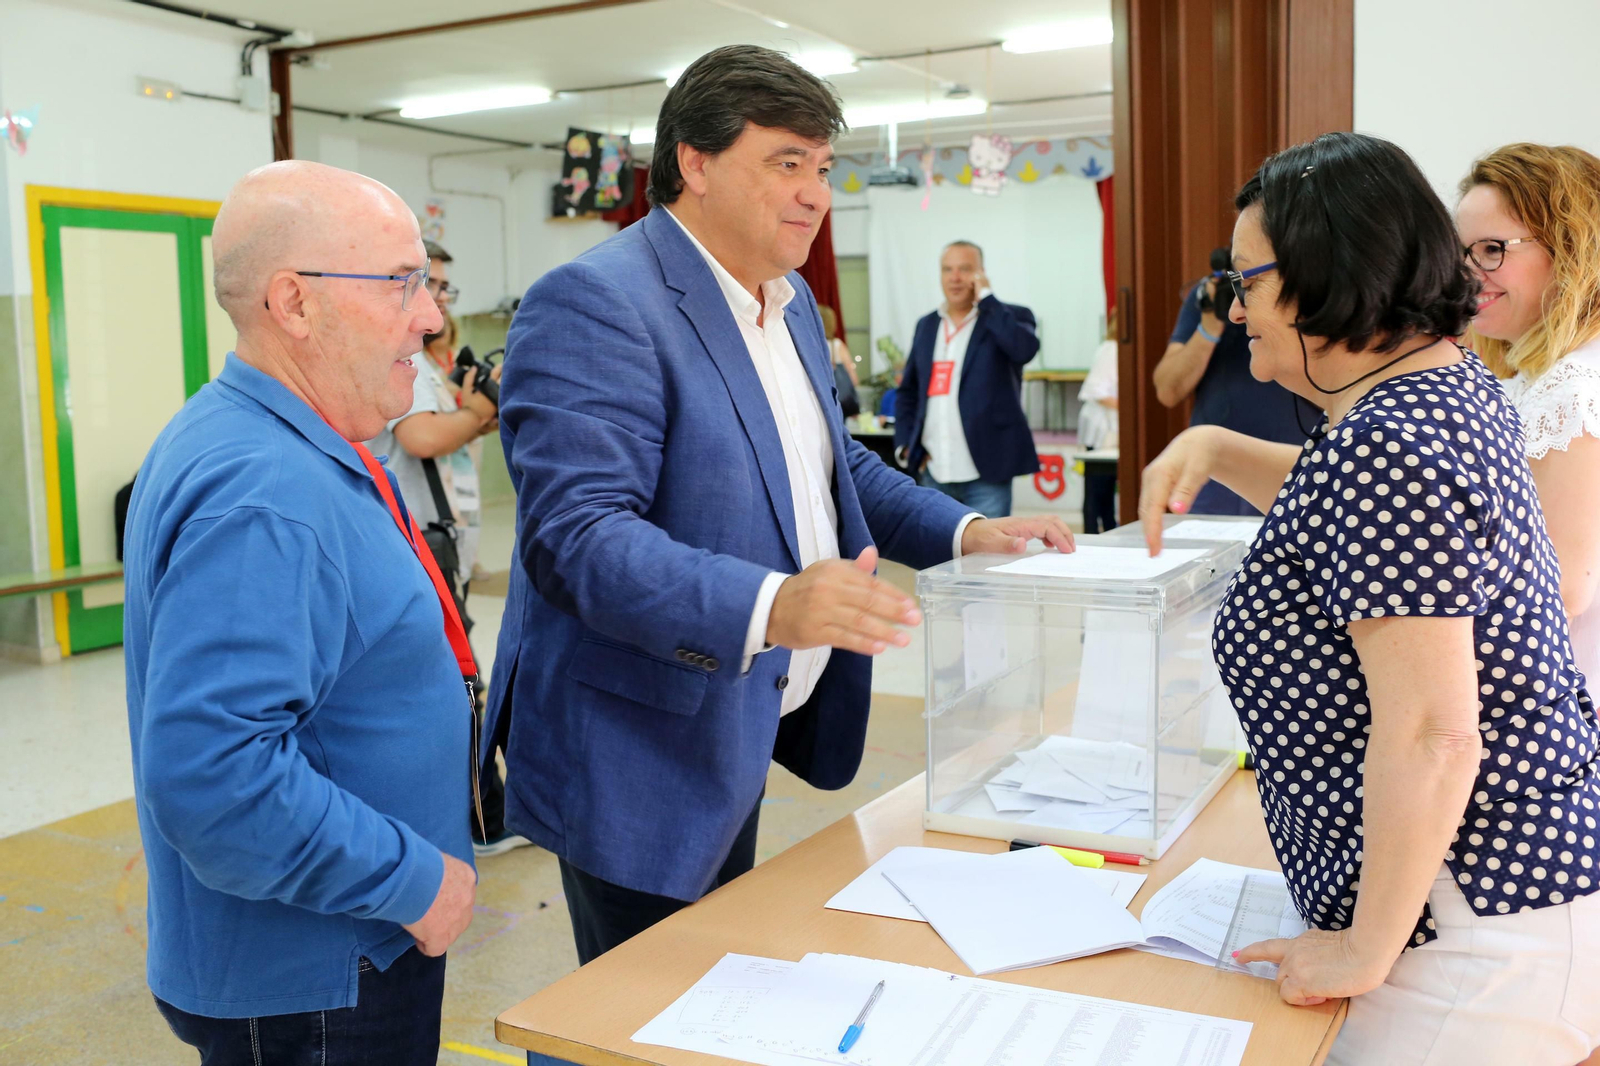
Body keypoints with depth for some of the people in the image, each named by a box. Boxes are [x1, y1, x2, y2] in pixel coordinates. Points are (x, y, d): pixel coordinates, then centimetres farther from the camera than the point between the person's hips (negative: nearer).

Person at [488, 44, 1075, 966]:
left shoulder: (791, 301, 10)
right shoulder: (594, 305, -20)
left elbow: (835, 463, 21)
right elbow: (576, 535, -29)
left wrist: (965, 532, 6)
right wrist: (769, 606, -42)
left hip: (740, 739, 9)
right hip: (642, 760, -9)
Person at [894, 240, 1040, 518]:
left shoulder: (1007, 318, 0)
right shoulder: (927, 325, 14)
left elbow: (1025, 349, -23)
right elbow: (907, 391, 19)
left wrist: (986, 297, -13)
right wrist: (905, 443, 6)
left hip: (986, 474, -5)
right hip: (933, 472, 5)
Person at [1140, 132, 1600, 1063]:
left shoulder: (1385, 446, -24)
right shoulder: (1459, 385, 7)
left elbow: (1432, 737, -27)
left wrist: (1365, 951, -17)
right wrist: (1216, 447, 11)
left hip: (1486, 925, -10)